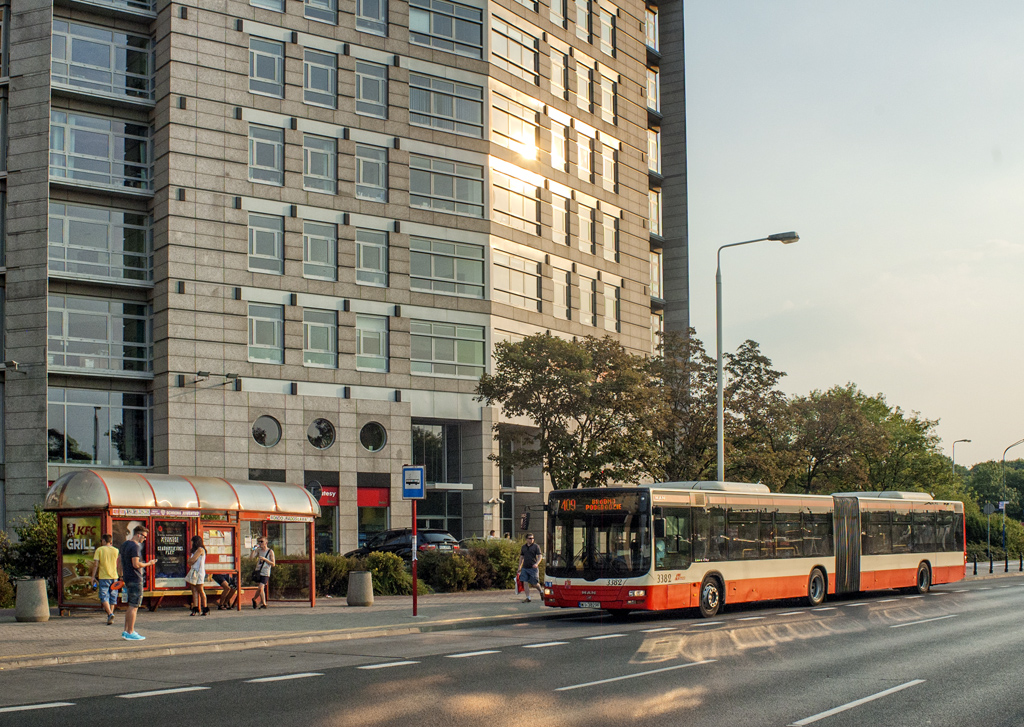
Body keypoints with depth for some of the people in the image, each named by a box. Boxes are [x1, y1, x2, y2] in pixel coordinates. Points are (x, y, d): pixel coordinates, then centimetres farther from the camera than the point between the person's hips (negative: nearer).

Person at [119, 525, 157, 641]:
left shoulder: (124, 544, 13)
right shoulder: (135, 546, -17)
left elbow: (120, 561, 21)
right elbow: (136, 564, -24)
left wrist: (122, 575, 28)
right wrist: (148, 563, -10)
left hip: (127, 579, 10)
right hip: (135, 579, -10)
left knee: (130, 606, 17)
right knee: (133, 606, -4)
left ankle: (126, 631, 20)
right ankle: (130, 632, -2)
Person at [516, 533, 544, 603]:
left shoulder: (536, 546, -1)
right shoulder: (523, 547, 12)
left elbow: (540, 556, -7)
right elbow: (521, 557, 20)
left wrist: (536, 564, -24)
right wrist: (519, 567, 17)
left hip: (533, 568, -4)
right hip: (525, 568, 4)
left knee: (535, 583, 1)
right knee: (525, 583, -4)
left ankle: (541, 592, 30)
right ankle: (528, 598, 1)